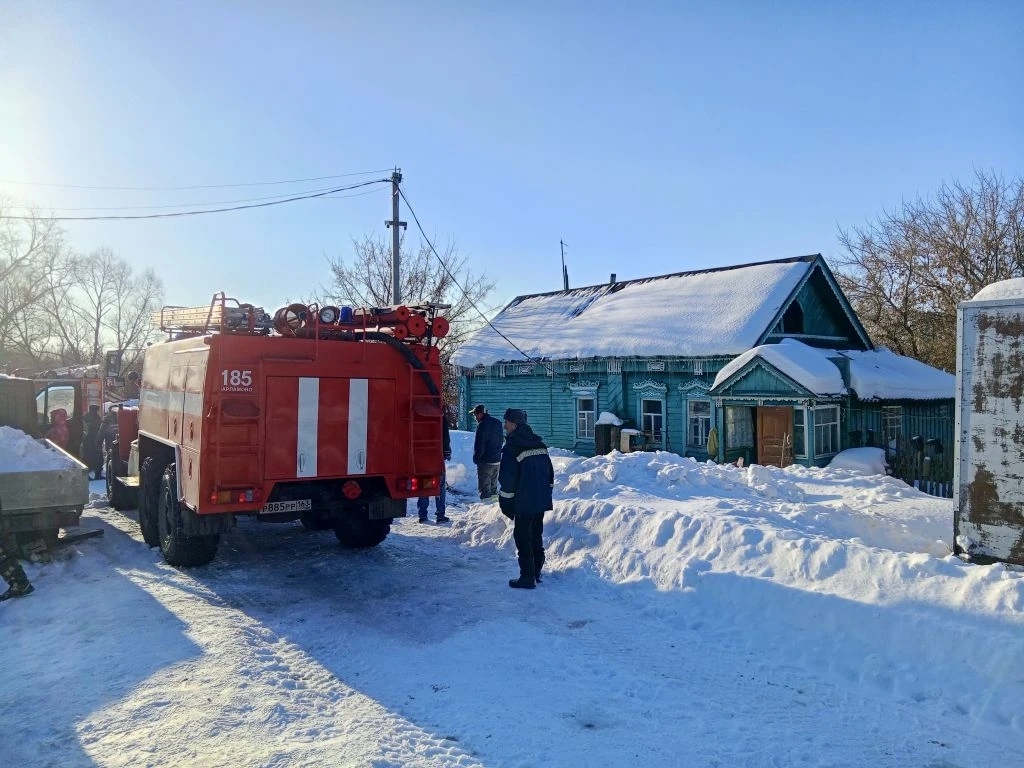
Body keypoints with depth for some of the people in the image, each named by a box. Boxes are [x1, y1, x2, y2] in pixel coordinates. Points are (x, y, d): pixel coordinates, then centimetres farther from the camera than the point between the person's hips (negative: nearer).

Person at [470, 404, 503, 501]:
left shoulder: (482, 425, -17)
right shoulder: (498, 423, 9)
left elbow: (479, 445, -17)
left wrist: (476, 459, -5)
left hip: (485, 461, -8)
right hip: (497, 460, 8)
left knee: (484, 487, -1)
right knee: (493, 486, 19)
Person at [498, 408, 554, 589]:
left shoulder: (512, 448, -15)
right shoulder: (539, 444, 10)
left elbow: (507, 479, -15)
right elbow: (550, 472, 15)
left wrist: (505, 503, -6)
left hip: (524, 502, -8)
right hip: (542, 500, 8)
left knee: (523, 537, 1)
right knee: (536, 535, 17)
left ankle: (527, 577, 2)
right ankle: (537, 572, 26)